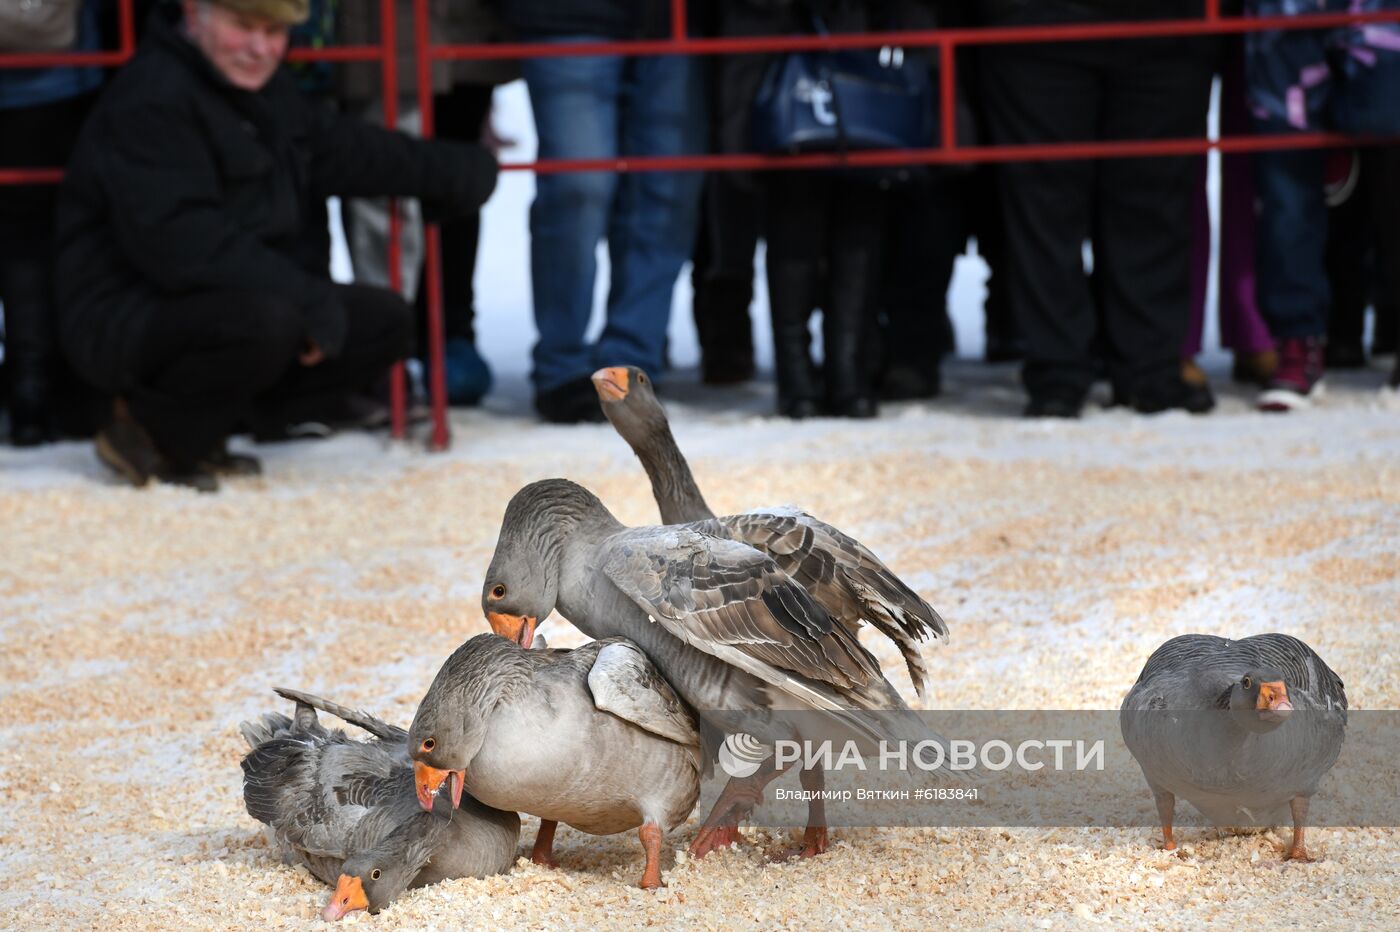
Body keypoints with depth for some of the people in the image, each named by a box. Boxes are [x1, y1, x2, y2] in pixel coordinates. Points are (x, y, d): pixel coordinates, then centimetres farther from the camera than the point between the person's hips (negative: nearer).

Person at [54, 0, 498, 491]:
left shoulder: (266, 89, 11)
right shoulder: (151, 99, -20)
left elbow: (341, 150, 27)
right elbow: (177, 243, -29)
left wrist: (453, 173, 32)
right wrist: (308, 302, -27)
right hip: (127, 317, -10)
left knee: (386, 321, 2)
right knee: (266, 321, -38)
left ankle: (204, 425, 2)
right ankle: (149, 428, -10)